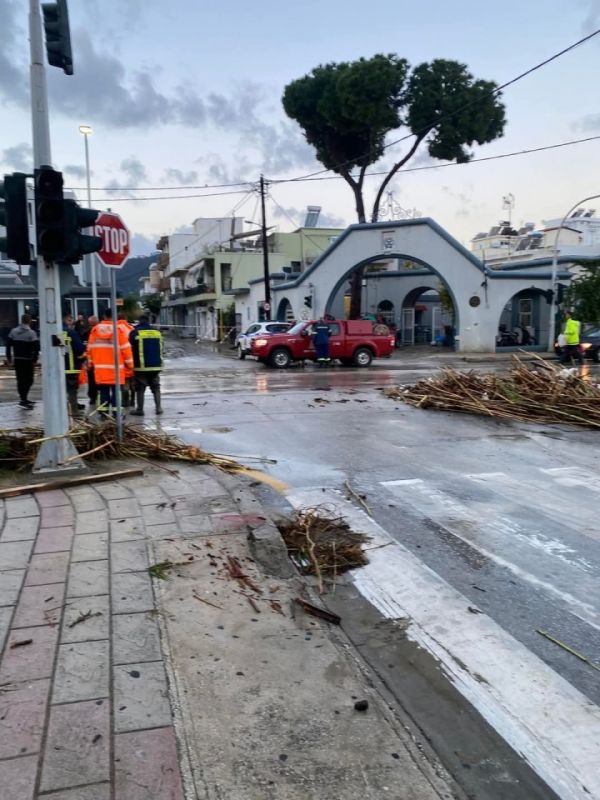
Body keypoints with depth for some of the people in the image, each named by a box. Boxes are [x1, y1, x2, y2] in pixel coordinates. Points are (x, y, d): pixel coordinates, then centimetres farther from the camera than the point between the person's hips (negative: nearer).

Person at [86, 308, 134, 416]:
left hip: (100, 367, 3)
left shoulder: (95, 329, 4)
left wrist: (91, 362, 19)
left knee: (103, 390, 8)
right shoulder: (118, 330, -7)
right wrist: (130, 363, 4)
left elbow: (90, 347, 8)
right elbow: (125, 348, -5)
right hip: (115, 366, -3)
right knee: (116, 390, 2)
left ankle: (104, 412, 8)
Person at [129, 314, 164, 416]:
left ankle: (139, 409, 4)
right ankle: (158, 407, 11)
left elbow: (131, 349, -3)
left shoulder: (135, 333, -8)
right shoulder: (157, 332, 8)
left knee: (140, 388, 3)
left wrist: (132, 364, 9)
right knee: (156, 387, 13)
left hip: (141, 366, -4)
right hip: (156, 365, 4)